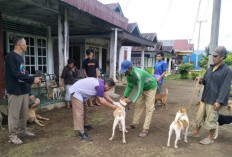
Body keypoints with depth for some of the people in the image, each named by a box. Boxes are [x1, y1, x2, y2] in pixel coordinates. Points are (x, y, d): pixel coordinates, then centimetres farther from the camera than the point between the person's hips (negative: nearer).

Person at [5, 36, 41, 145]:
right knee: (14, 114, 1)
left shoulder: (20, 57, 16)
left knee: (24, 113, 15)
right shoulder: (11, 56, -11)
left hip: (24, 90, 8)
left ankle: (22, 130, 29)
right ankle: (13, 136, 12)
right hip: (15, 90, -8)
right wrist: (32, 79, -17)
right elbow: (15, 73, -19)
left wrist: (33, 80, 0)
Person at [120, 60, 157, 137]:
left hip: (150, 88, -8)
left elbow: (139, 90, -35)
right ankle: (134, 124, 19)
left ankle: (145, 129, -6)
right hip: (142, 88, 8)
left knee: (149, 108, -8)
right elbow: (130, 86, -6)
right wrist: (125, 96, -16)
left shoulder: (139, 74, -39)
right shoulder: (128, 74, -14)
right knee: (138, 105, 9)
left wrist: (132, 100, -35)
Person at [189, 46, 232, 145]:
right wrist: (202, 80, -3)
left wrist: (219, 101, -20)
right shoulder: (211, 68, 9)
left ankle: (210, 138, 22)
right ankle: (196, 132, 31)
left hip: (214, 100, -7)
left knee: (211, 119, 5)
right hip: (205, 97, 7)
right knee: (200, 116, 15)